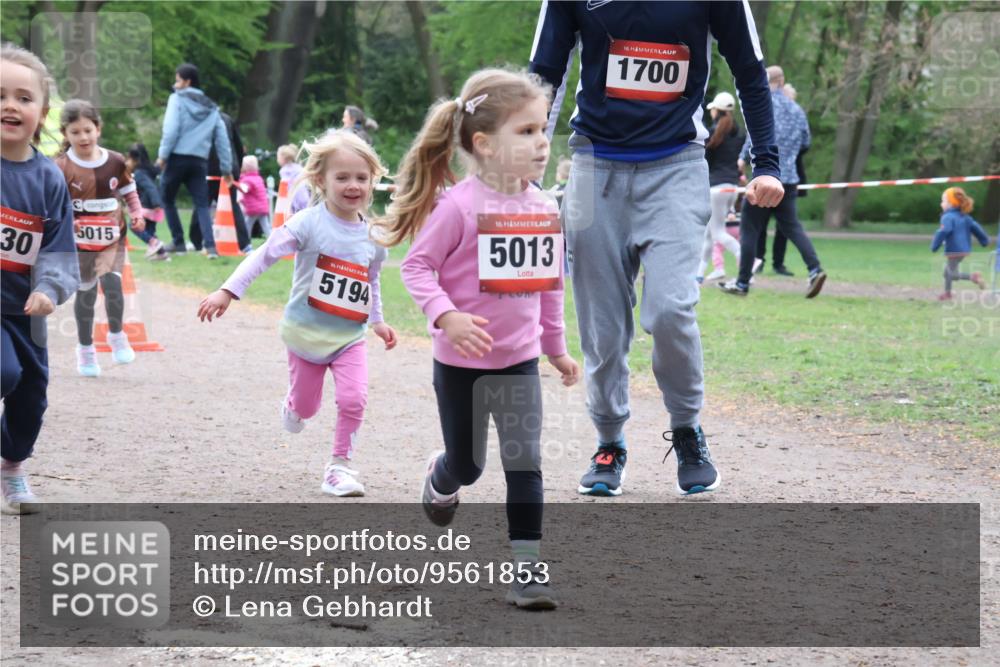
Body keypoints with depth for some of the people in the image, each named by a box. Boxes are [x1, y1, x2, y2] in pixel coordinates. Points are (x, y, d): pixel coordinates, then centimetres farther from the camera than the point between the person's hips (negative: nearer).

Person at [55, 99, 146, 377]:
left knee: (112, 284, -17)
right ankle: (85, 349, 26)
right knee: (85, 292, 9)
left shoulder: (115, 162, -2)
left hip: (112, 238, 1)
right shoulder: (62, 167, -11)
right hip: (80, 241, -1)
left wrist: (137, 213, -3)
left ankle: (116, 336, 8)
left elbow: (129, 191, 12)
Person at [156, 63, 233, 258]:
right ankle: (210, 245, -15)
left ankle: (178, 242, 13)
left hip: (177, 158, -4)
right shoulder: (211, 108, 16)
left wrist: (163, 155, -8)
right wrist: (226, 168, 16)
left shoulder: (177, 99, 1)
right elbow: (222, 140, 14)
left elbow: (171, 129, -11)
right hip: (200, 161, 4)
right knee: (202, 205, 2)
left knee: (167, 200, 14)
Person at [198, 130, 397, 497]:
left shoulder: (372, 236, 0)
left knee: (354, 398, -17)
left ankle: (340, 465, -1)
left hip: (350, 336, 2)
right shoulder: (309, 224, -14)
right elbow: (265, 255, -15)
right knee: (305, 407, 11)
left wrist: (377, 321, 19)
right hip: (306, 331, -2)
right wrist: (228, 291, -22)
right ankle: (293, 407, 49)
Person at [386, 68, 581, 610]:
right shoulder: (459, 206, -18)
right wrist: (446, 317, -29)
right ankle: (440, 480, 49)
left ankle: (527, 568, -1)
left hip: (520, 361, 4)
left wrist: (557, 347, 17)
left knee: (525, 463, -6)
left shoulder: (543, 208, 0)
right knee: (466, 464, 13)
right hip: (462, 362, -4)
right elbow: (416, 266, -15)